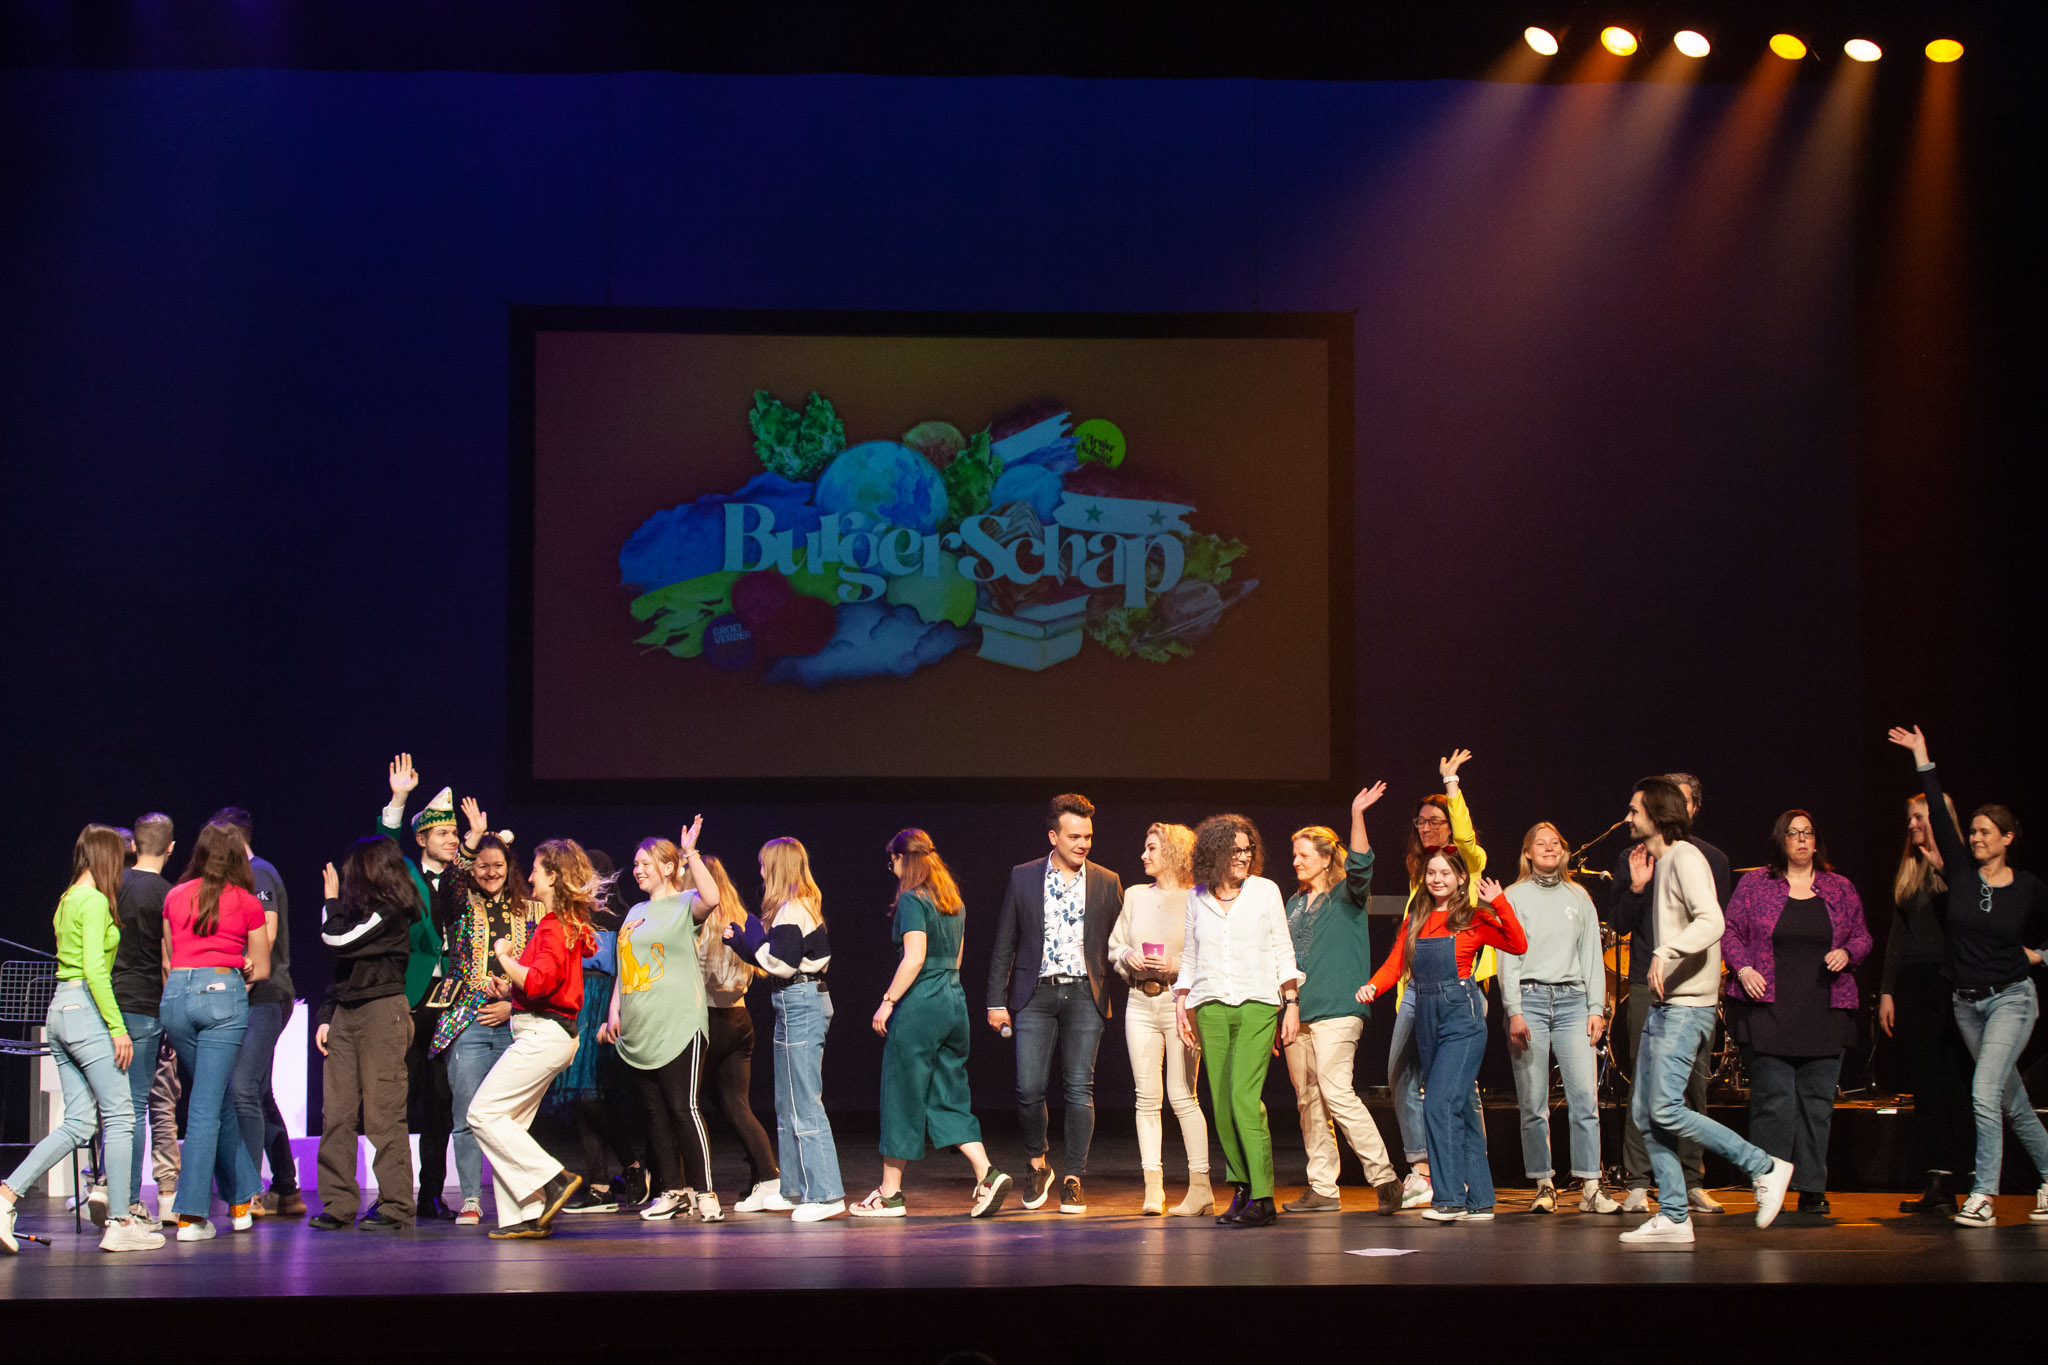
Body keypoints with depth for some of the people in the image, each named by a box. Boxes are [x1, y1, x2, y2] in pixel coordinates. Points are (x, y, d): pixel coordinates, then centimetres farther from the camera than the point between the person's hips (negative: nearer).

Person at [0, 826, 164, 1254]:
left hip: (59, 1010, 9)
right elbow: (95, 971, -19)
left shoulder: (67, 901, 17)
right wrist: (118, 1028, -19)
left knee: (76, 1123, 7)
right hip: (86, 1010, -9)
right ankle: (121, 1224, -3)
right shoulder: (95, 902, -11)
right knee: (119, 1115, -4)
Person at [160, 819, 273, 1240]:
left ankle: (241, 1199, 22)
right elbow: (261, 969, 13)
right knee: (208, 1106, -4)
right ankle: (190, 1215, -5)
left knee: (218, 1099, 17)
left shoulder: (175, 897, 13)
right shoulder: (247, 902, 6)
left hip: (175, 996, 3)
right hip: (224, 995, -3)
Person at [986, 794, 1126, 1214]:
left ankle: (1073, 1178, 7)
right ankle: (1037, 1165, 19)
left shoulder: (1107, 883, 7)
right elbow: (1004, 945, 6)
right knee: (1029, 1088, -4)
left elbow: (1117, 945, 12)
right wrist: (996, 1001, 2)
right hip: (1035, 994, 0)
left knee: (1079, 1088, -2)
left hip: (1085, 994, 0)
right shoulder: (1023, 878, 5)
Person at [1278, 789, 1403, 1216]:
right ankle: (1322, 1189, 10)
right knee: (1308, 1101, 6)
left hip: (1336, 1011, -7)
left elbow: (1360, 865, -21)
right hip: (1297, 1013, 7)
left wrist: (1357, 816, -31)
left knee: (1337, 1093, -15)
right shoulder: (1295, 904, 19)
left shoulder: (1346, 897, 0)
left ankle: (1384, 1178, -9)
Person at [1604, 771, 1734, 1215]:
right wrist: (1635, 888, -13)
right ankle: (1637, 1183, -3)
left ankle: (1692, 1181, 10)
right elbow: (1618, 926, 2)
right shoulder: (1635, 857, 5)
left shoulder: (1713, 859, 12)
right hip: (1649, 986, -2)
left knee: (1696, 1086, 2)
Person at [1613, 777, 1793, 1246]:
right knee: (1645, 1111, 6)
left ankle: (1765, 1168, -7)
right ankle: (1673, 1217, 8)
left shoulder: (1686, 858, -11)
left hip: (1687, 1005, -10)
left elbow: (1711, 921, -25)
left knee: (1665, 1109, -15)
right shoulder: (1659, 863, 19)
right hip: (1664, 1004, 10)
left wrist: (1666, 952, -35)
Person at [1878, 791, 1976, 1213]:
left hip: (1950, 984, -6)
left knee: (1953, 1082, -4)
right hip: (1912, 986, 6)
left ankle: (1950, 1183, 0)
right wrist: (1887, 991, 11)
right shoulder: (1907, 872, 16)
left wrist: (1945, 870, -21)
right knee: (1925, 1084, 5)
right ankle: (1937, 1184, 7)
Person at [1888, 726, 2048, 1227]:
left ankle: (1982, 1196, -18)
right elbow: (1939, 813, -2)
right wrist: (1923, 760, -3)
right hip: (1967, 1001, 4)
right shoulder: (1961, 871, 2)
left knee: (1984, 1091, -18)